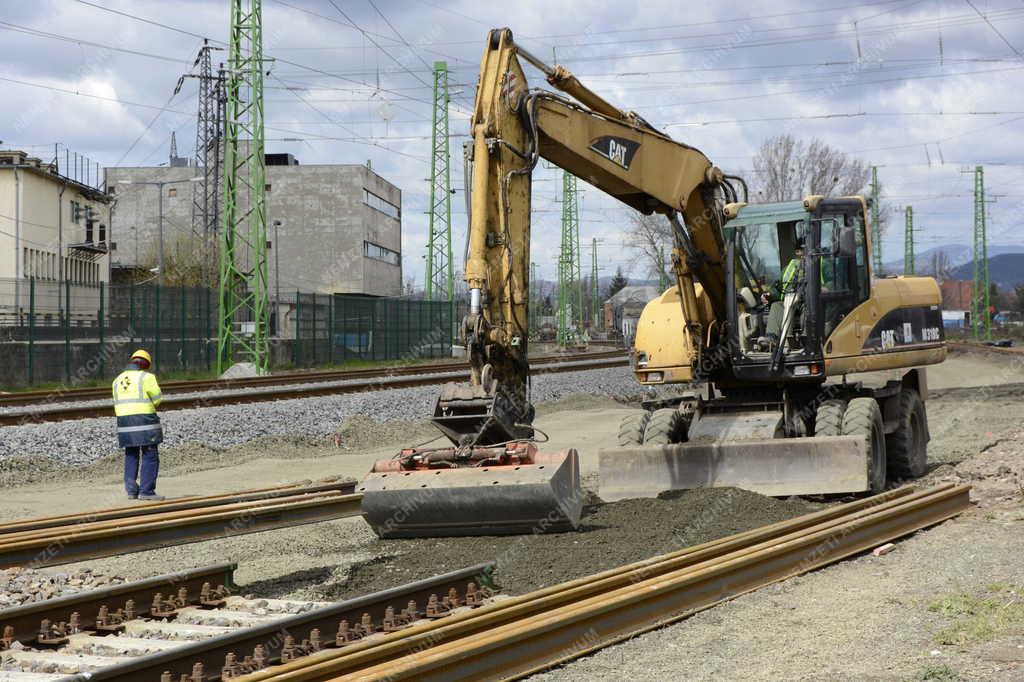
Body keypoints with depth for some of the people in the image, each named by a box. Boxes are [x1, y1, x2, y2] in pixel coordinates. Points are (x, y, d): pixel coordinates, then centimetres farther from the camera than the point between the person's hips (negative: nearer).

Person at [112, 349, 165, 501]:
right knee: (150, 457, -1)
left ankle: (131, 490, 11)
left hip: (125, 424, 6)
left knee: (131, 457, 15)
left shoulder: (117, 380, 11)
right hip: (145, 423, -5)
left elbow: (118, 404, 11)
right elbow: (157, 399, -2)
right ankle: (146, 491, -6)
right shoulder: (146, 377, -7)